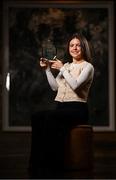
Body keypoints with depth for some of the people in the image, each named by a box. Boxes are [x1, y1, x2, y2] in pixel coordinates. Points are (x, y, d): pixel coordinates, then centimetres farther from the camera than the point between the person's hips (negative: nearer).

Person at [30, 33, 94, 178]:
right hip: (61, 107, 6)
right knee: (37, 118, -26)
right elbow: (55, 87, 19)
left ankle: (55, 165, -33)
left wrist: (62, 69, -7)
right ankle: (40, 161, -28)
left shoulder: (87, 67, 3)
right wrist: (47, 70, 11)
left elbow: (75, 85, -14)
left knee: (50, 117, -36)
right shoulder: (66, 65, 23)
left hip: (77, 109, -6)